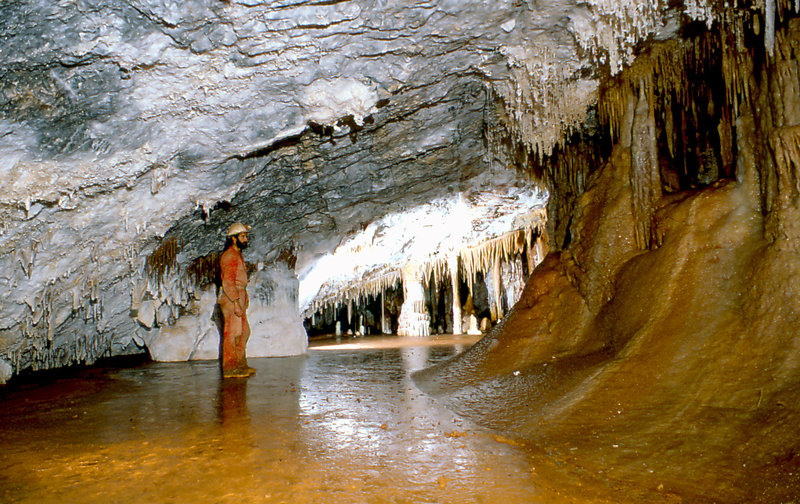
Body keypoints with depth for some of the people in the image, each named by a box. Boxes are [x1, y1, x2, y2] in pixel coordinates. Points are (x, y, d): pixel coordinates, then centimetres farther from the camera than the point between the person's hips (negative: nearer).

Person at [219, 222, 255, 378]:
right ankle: (230, 369, -2)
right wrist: (236, 303, -26)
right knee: (232, 333, -7)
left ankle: (240, 365, 21)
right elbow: (228, 281, -20)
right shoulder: (229, 256, -13)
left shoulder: (238, 255, 20)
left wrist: (244, 297, 21)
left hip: (238, 297, 10)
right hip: (231, 299, -10)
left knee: (244, 332, 13)